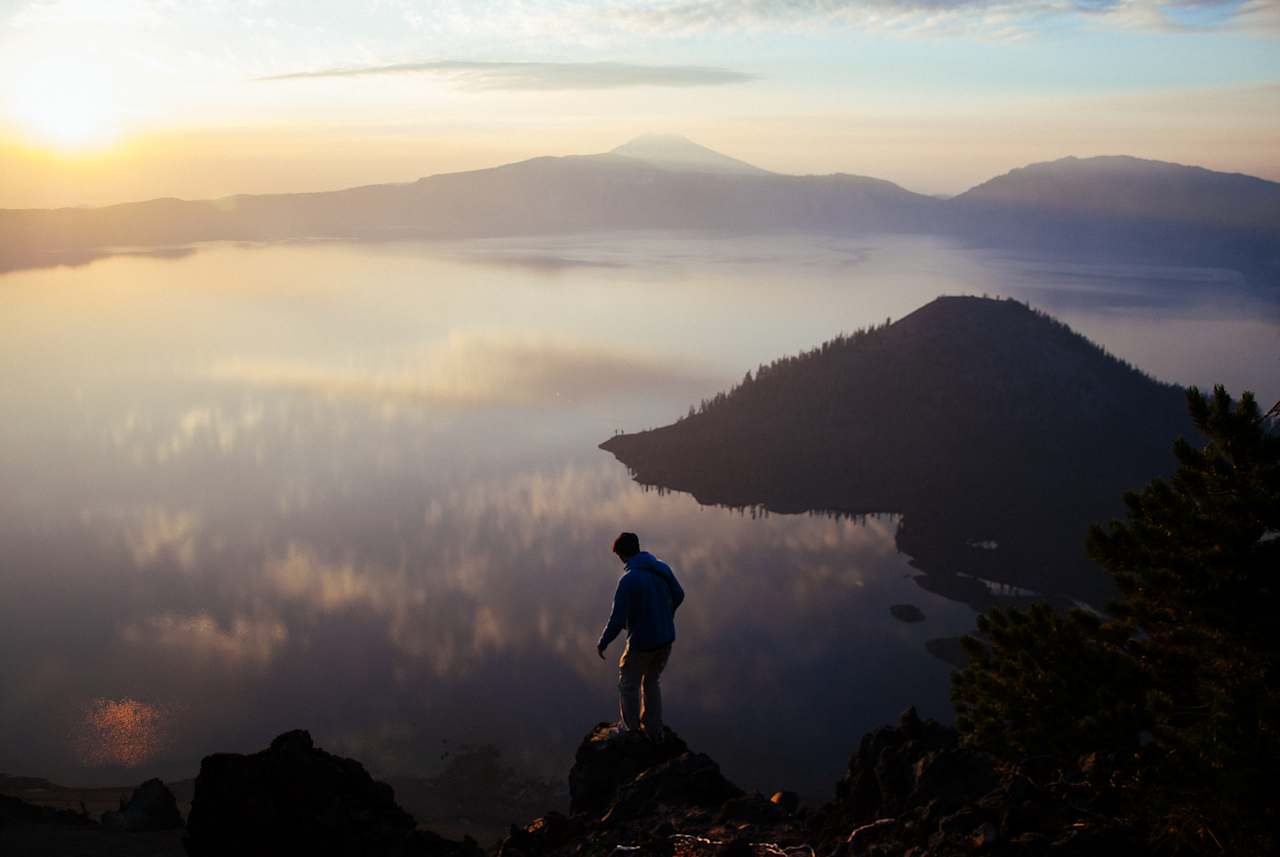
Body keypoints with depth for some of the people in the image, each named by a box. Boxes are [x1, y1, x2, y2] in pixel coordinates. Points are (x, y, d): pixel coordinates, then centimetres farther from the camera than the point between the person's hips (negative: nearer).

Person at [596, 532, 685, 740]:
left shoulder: (629, 580, -25)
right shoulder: (662, 569, -4)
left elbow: (617, 620, -22)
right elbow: (678, 595, 13)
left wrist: (602, 643, -6)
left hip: (642, 644, -6)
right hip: (666, 640, 6)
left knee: (628, 685, 17)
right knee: (652, 682, 25)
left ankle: (632, 729, 31)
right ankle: (654, 730, 34)